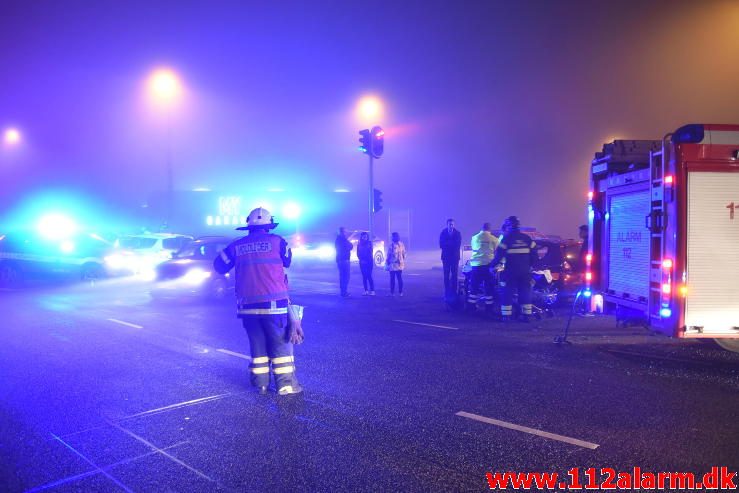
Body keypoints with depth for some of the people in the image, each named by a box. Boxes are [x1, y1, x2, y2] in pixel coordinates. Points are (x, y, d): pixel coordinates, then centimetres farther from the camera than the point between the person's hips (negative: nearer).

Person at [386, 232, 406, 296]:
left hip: (393, 265, -5)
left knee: (392, 279, 2)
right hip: (400, 265, 5)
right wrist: (403, 261, 18)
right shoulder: (401, 244, 3)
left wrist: (387, 264, -3)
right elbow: (404, 254, 7)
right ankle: (400, 292, 11)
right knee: (399, 278, 10)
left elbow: (388, 255, -11)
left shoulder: (391, 245, -14)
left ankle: (392, 292, 3)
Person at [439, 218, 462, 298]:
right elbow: (441, 245, -8)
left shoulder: (457, 233, 0)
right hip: (446, 257, 0)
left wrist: (447, 244, -13)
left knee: (454, 275, -1)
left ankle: (454, 292, 5)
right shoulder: (443, 233, -1)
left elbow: (458, 245, -9)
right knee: (446, 275, 0)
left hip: (455, 257, 0)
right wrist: (452, 244, -16)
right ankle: (447, 292, 5)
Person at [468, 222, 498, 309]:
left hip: (476, 264, 2)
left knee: (474, 285, 10)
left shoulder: (474, 238, 4)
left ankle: (471, 305, 12)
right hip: (488, 264, -2)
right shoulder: (494, 239, -3)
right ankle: (488, 305, 9)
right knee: (488, 286, 7)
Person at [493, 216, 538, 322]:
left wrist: (492, 265, 3)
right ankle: (526, 315, 10)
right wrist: (529, 265, 20)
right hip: (525, 272, 4)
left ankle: (506, 316, 2)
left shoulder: (506, 239, -7)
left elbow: (499, 256, -10)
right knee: (525, 293, 10)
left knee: (507, 293, 3)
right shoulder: (527, 239, 7)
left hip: (510, 271, -4)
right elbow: (534, 255, 8)